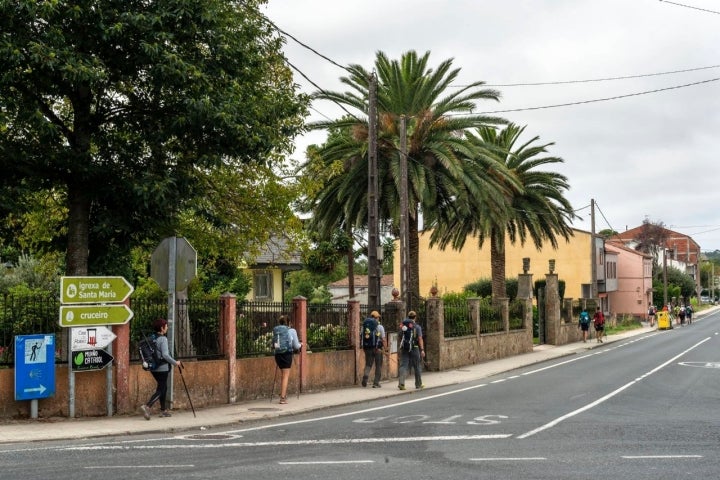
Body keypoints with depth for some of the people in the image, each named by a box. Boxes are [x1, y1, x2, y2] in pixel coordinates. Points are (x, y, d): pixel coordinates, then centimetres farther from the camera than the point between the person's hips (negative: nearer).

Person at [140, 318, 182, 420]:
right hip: (162, 368, -8)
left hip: (153, 368, 8)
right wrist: (175, 362, -10)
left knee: (163, 387, 19)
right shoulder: (163, 339, -16)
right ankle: (147, 406, -17)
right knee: (161, 389, -1)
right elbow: (165, 355, -22)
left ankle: (163, 410, 25)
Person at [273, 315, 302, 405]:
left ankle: (283, 394, 25)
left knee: (283, 374, 21)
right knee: (286, 375, 0)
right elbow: (296, 346, 2)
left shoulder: (275, 330, 7)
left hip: (278, 354, 4)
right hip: (287, 354, -4)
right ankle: (283, 398, -2)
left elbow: (275, 344, 11)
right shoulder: (291, 331, -2)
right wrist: (300, 344, 25)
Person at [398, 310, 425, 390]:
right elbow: (420, 339, -11)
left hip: (404, 348, 3)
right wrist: (422, 350, -14)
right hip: (414, 348, -3)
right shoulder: (417, 327, -4)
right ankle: (418, 384, 20)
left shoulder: (402, 326, 8)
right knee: (417, 367, 11)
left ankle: (401, 382, -19)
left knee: (403, 365, -2)